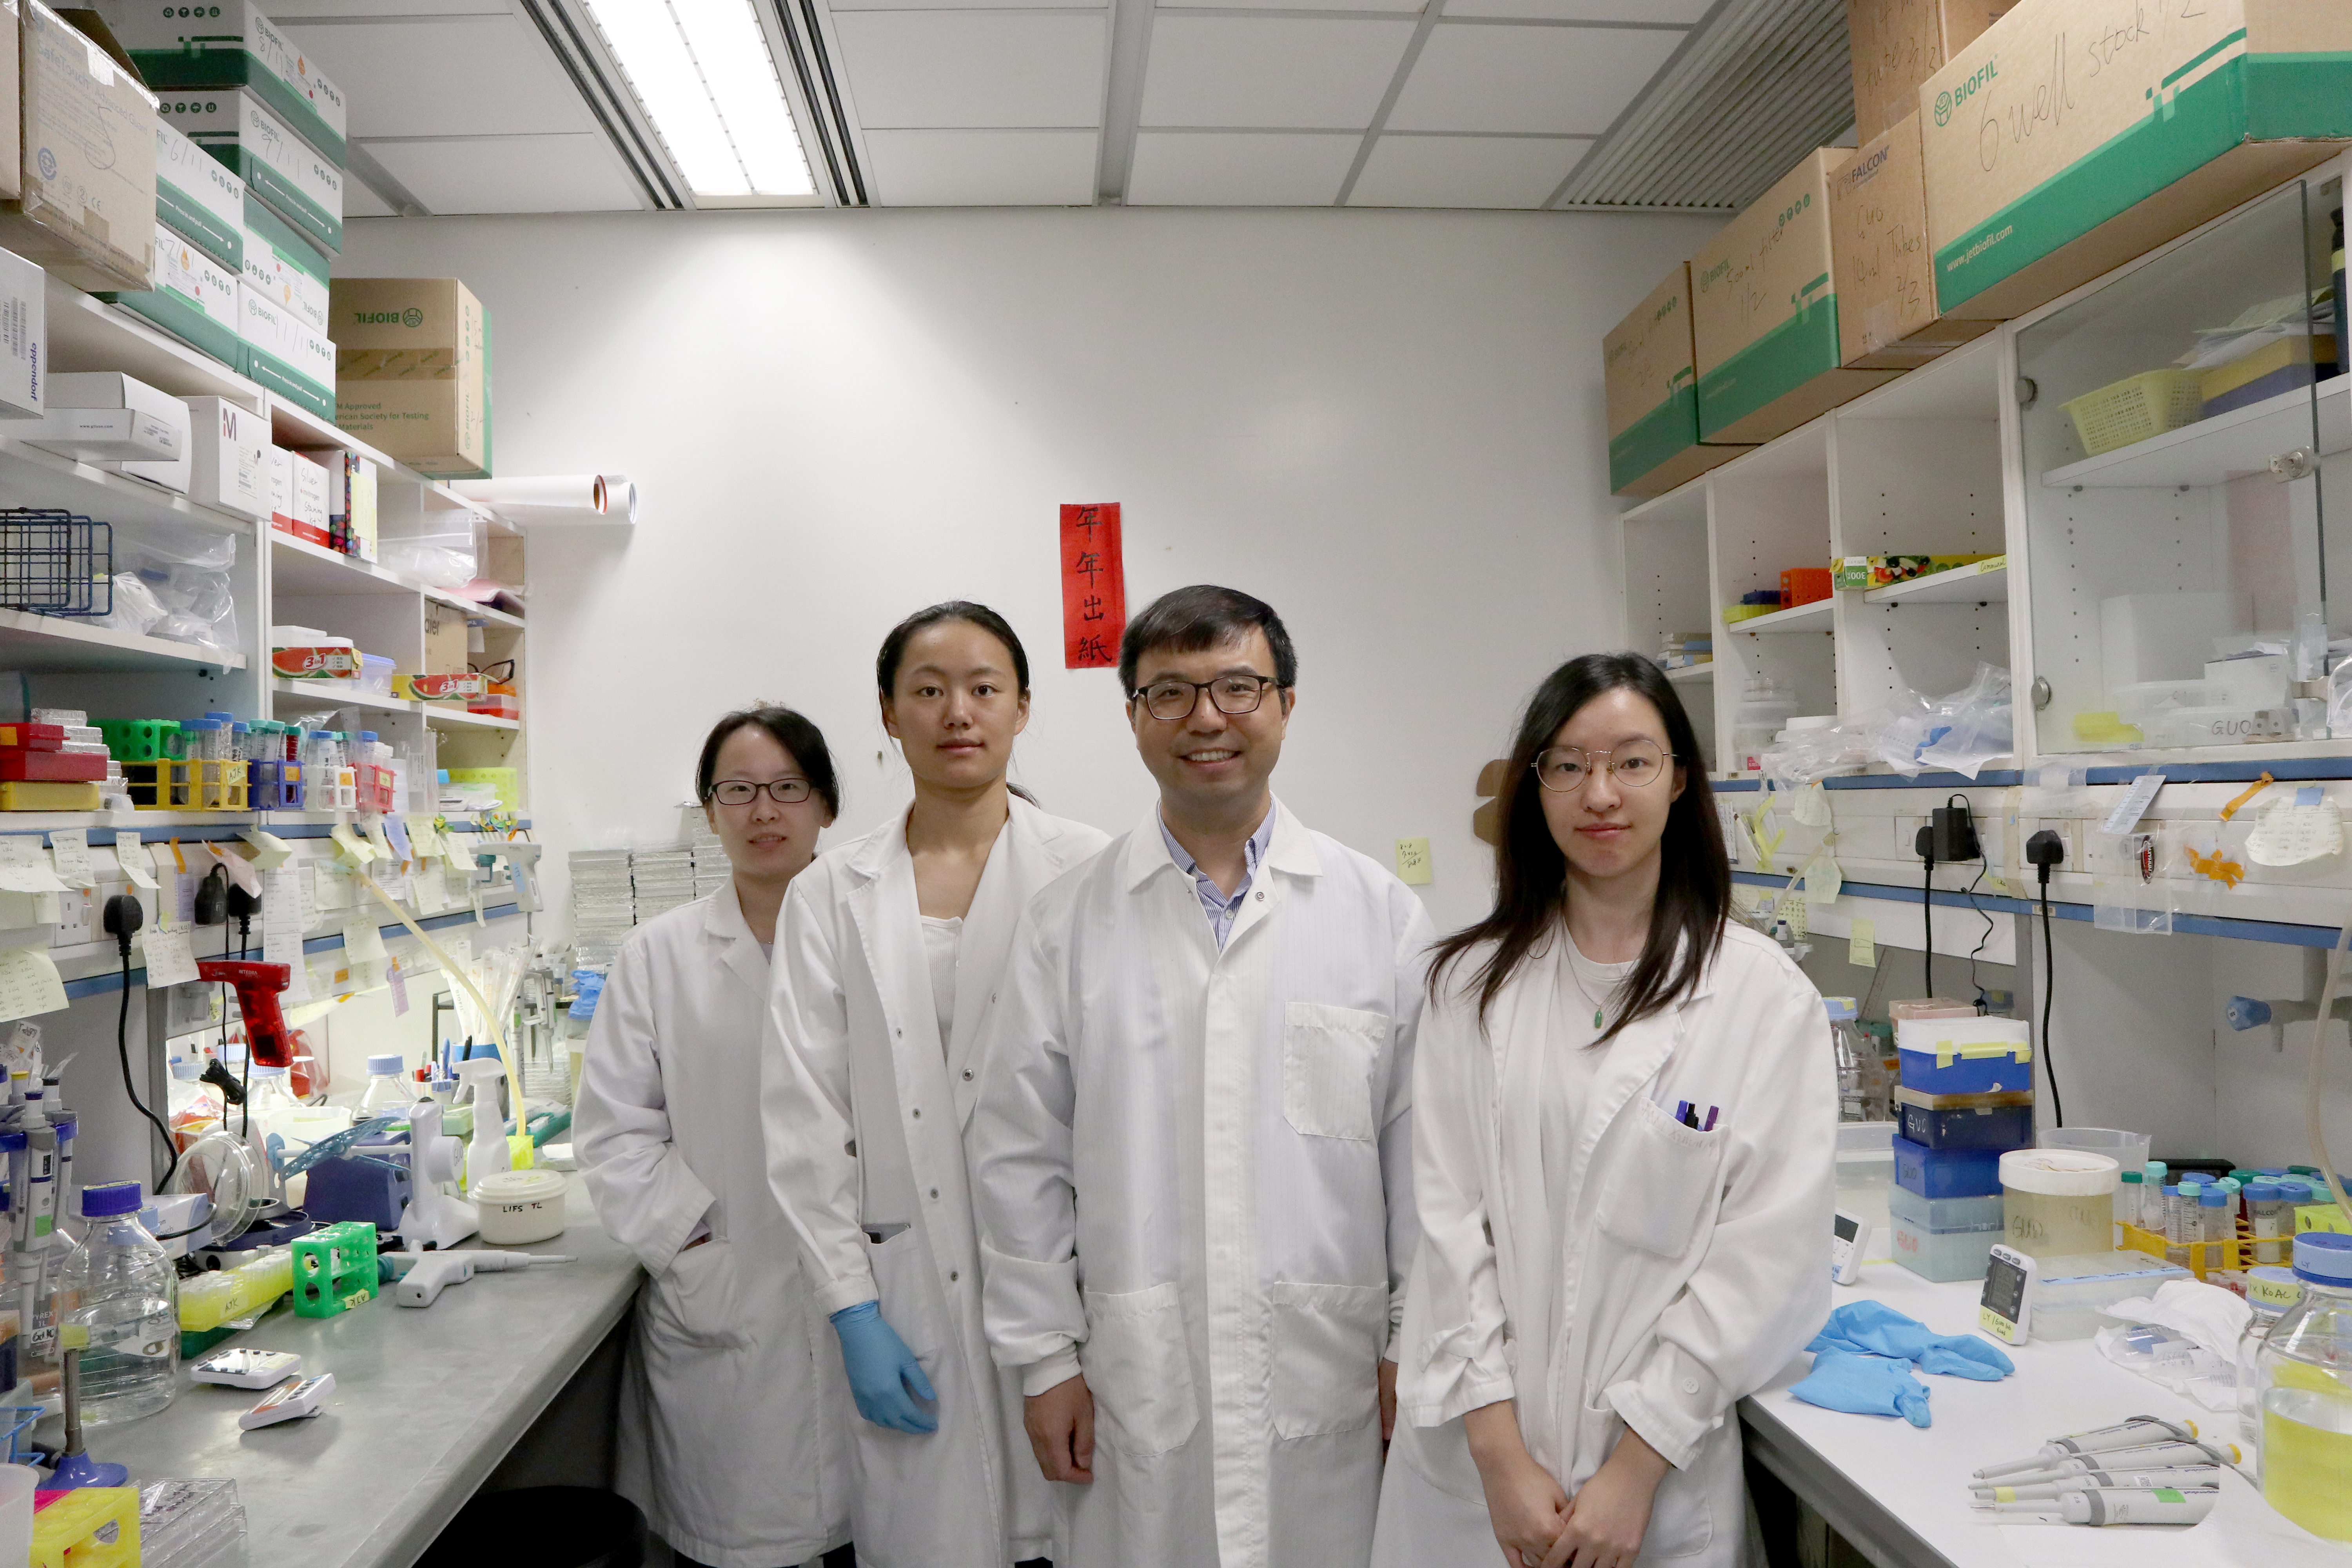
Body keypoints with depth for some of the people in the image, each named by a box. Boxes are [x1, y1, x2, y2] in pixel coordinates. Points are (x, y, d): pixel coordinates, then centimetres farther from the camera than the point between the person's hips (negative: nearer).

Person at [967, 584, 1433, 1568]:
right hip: (1138, 1386, 0)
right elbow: (1020, 1160, 2)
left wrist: (1416, 1344, 2)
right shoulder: (1068, 923, 1)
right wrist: (1046, 1357, 1)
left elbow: (1421, 1146, 2)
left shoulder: (1382, 914, 1)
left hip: (1330, 1382, 0)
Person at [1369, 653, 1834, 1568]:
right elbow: (1449, 1221, -5)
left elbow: (1768, 1254, -9)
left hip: (1666, 1470, -1)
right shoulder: (1473, 982, -2)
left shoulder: (1768, 1000, -6)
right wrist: (1500, 1452, -10)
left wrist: (1637, 1467, -11)